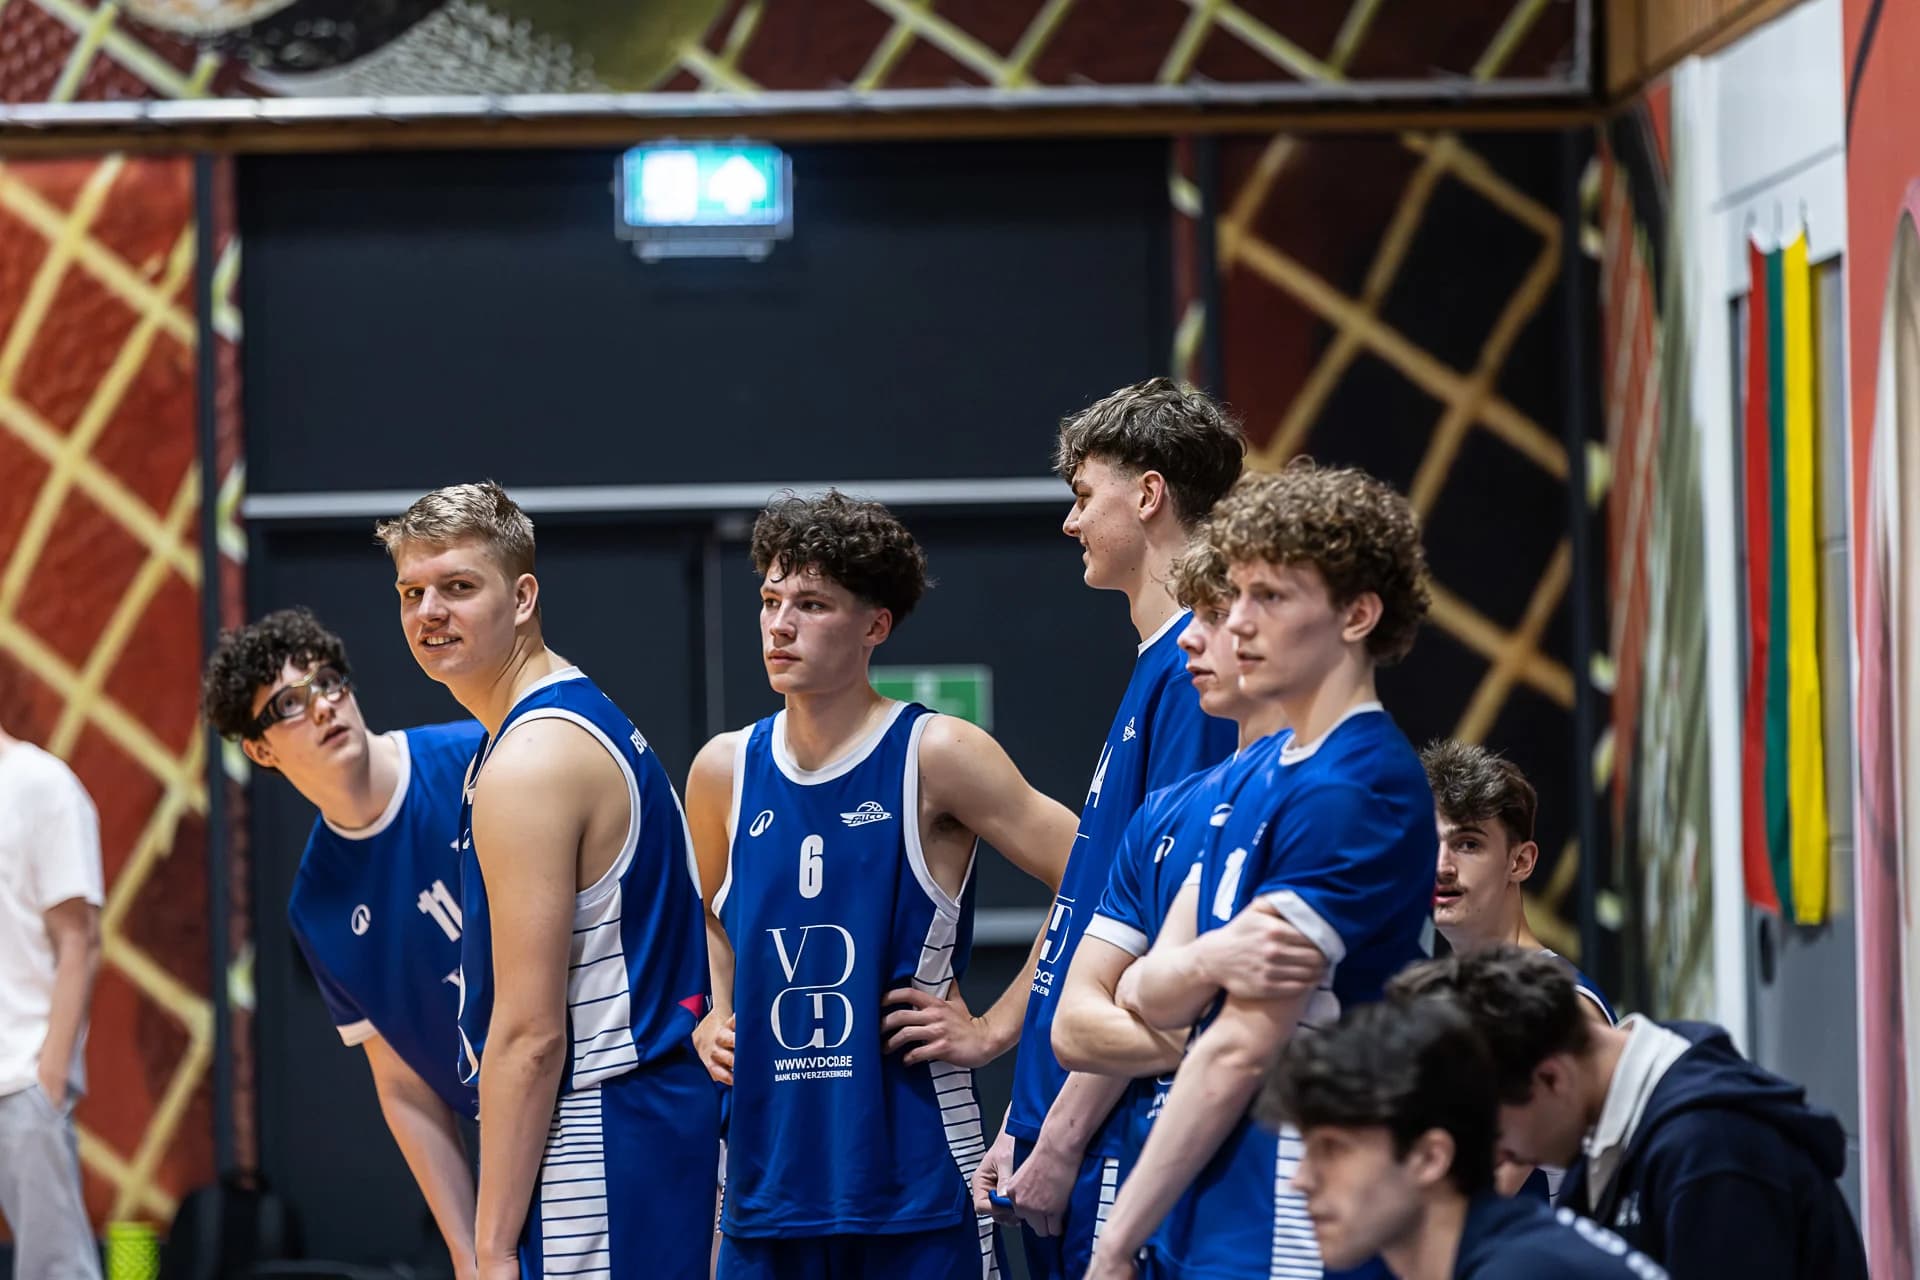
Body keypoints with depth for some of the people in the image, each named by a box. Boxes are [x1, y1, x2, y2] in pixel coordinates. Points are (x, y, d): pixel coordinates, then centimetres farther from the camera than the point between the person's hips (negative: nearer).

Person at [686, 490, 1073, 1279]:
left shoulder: (936, 756, -6)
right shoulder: (725, 770, 9)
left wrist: (996, 1028, -8)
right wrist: (711, 1020, 11)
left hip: (914, 1169, -4)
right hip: (769, 1170, 4)